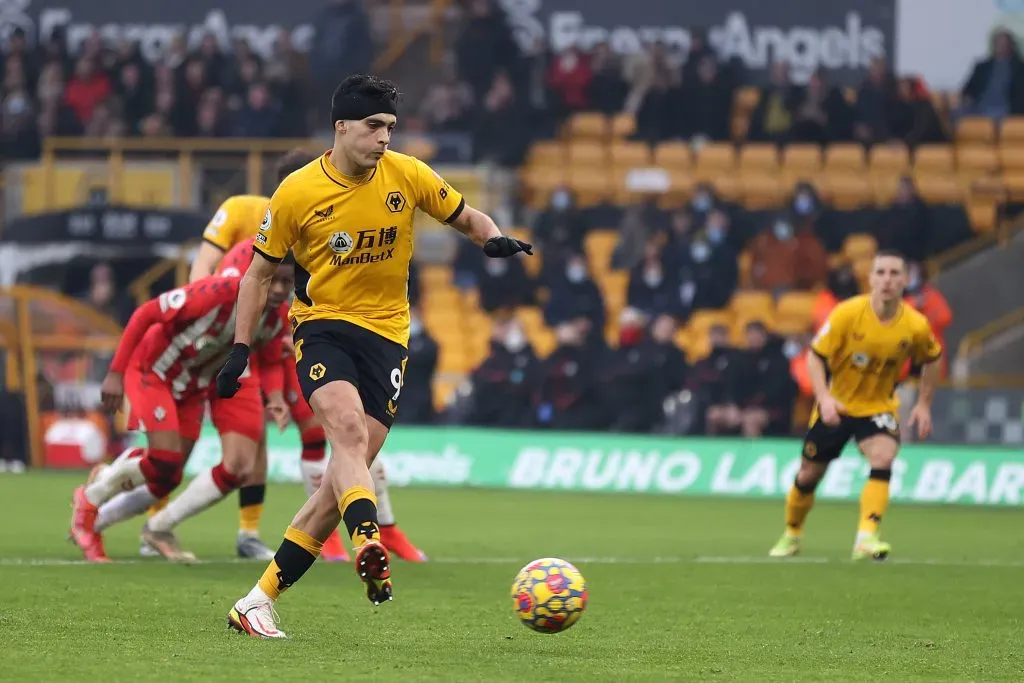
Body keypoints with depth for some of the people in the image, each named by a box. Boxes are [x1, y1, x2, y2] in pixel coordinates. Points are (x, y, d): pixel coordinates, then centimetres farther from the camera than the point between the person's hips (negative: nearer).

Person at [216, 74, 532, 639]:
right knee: (349, 430, -31)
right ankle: (368, 543, -50)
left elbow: (466, 217, 12)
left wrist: (493, 239, -11)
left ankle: (259, 601, 1)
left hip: (386, 333, 2)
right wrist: (240, 349, -2)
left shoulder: (408, 176, -2)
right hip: (322, 326, -2)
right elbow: (259, 273, 4)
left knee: (349, 470, -4)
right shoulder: (297, 193, -6)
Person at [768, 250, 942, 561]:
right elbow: (815, 356, -14)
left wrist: (924, 404, 4)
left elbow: (931, 359, 7)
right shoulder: (847, 314, -21)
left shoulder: (916, 325, -15)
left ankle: (867, 537, -32)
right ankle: (791, 534, 35)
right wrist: (824, 398, -27)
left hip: (878, 407, 0)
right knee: (809, 474, 9)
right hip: (835, 406, 0)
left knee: (883, 458, -29)